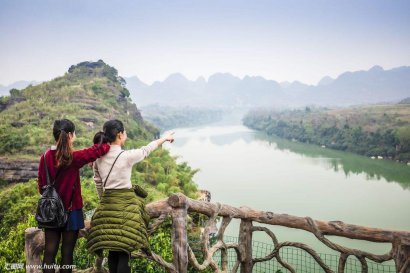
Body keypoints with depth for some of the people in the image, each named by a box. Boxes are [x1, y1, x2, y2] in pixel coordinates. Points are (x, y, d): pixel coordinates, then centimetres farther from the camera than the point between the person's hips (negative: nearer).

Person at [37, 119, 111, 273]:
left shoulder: (45, 157, -2)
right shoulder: (74, 158, -17)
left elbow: (41, 186, 4)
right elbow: (99, 150, -17)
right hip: (71, 211, -4)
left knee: (49, 252, 11)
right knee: (67, 253, 8)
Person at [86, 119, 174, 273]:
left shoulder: (98, 157, 3)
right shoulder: (127, 156, -12)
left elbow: (98, 183, 12)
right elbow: (146, 150, 5)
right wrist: (165, 138, 21)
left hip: (107, 204, 6)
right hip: (125, 203, -5)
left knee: (113, 250, 13)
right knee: (124, 250, -1)